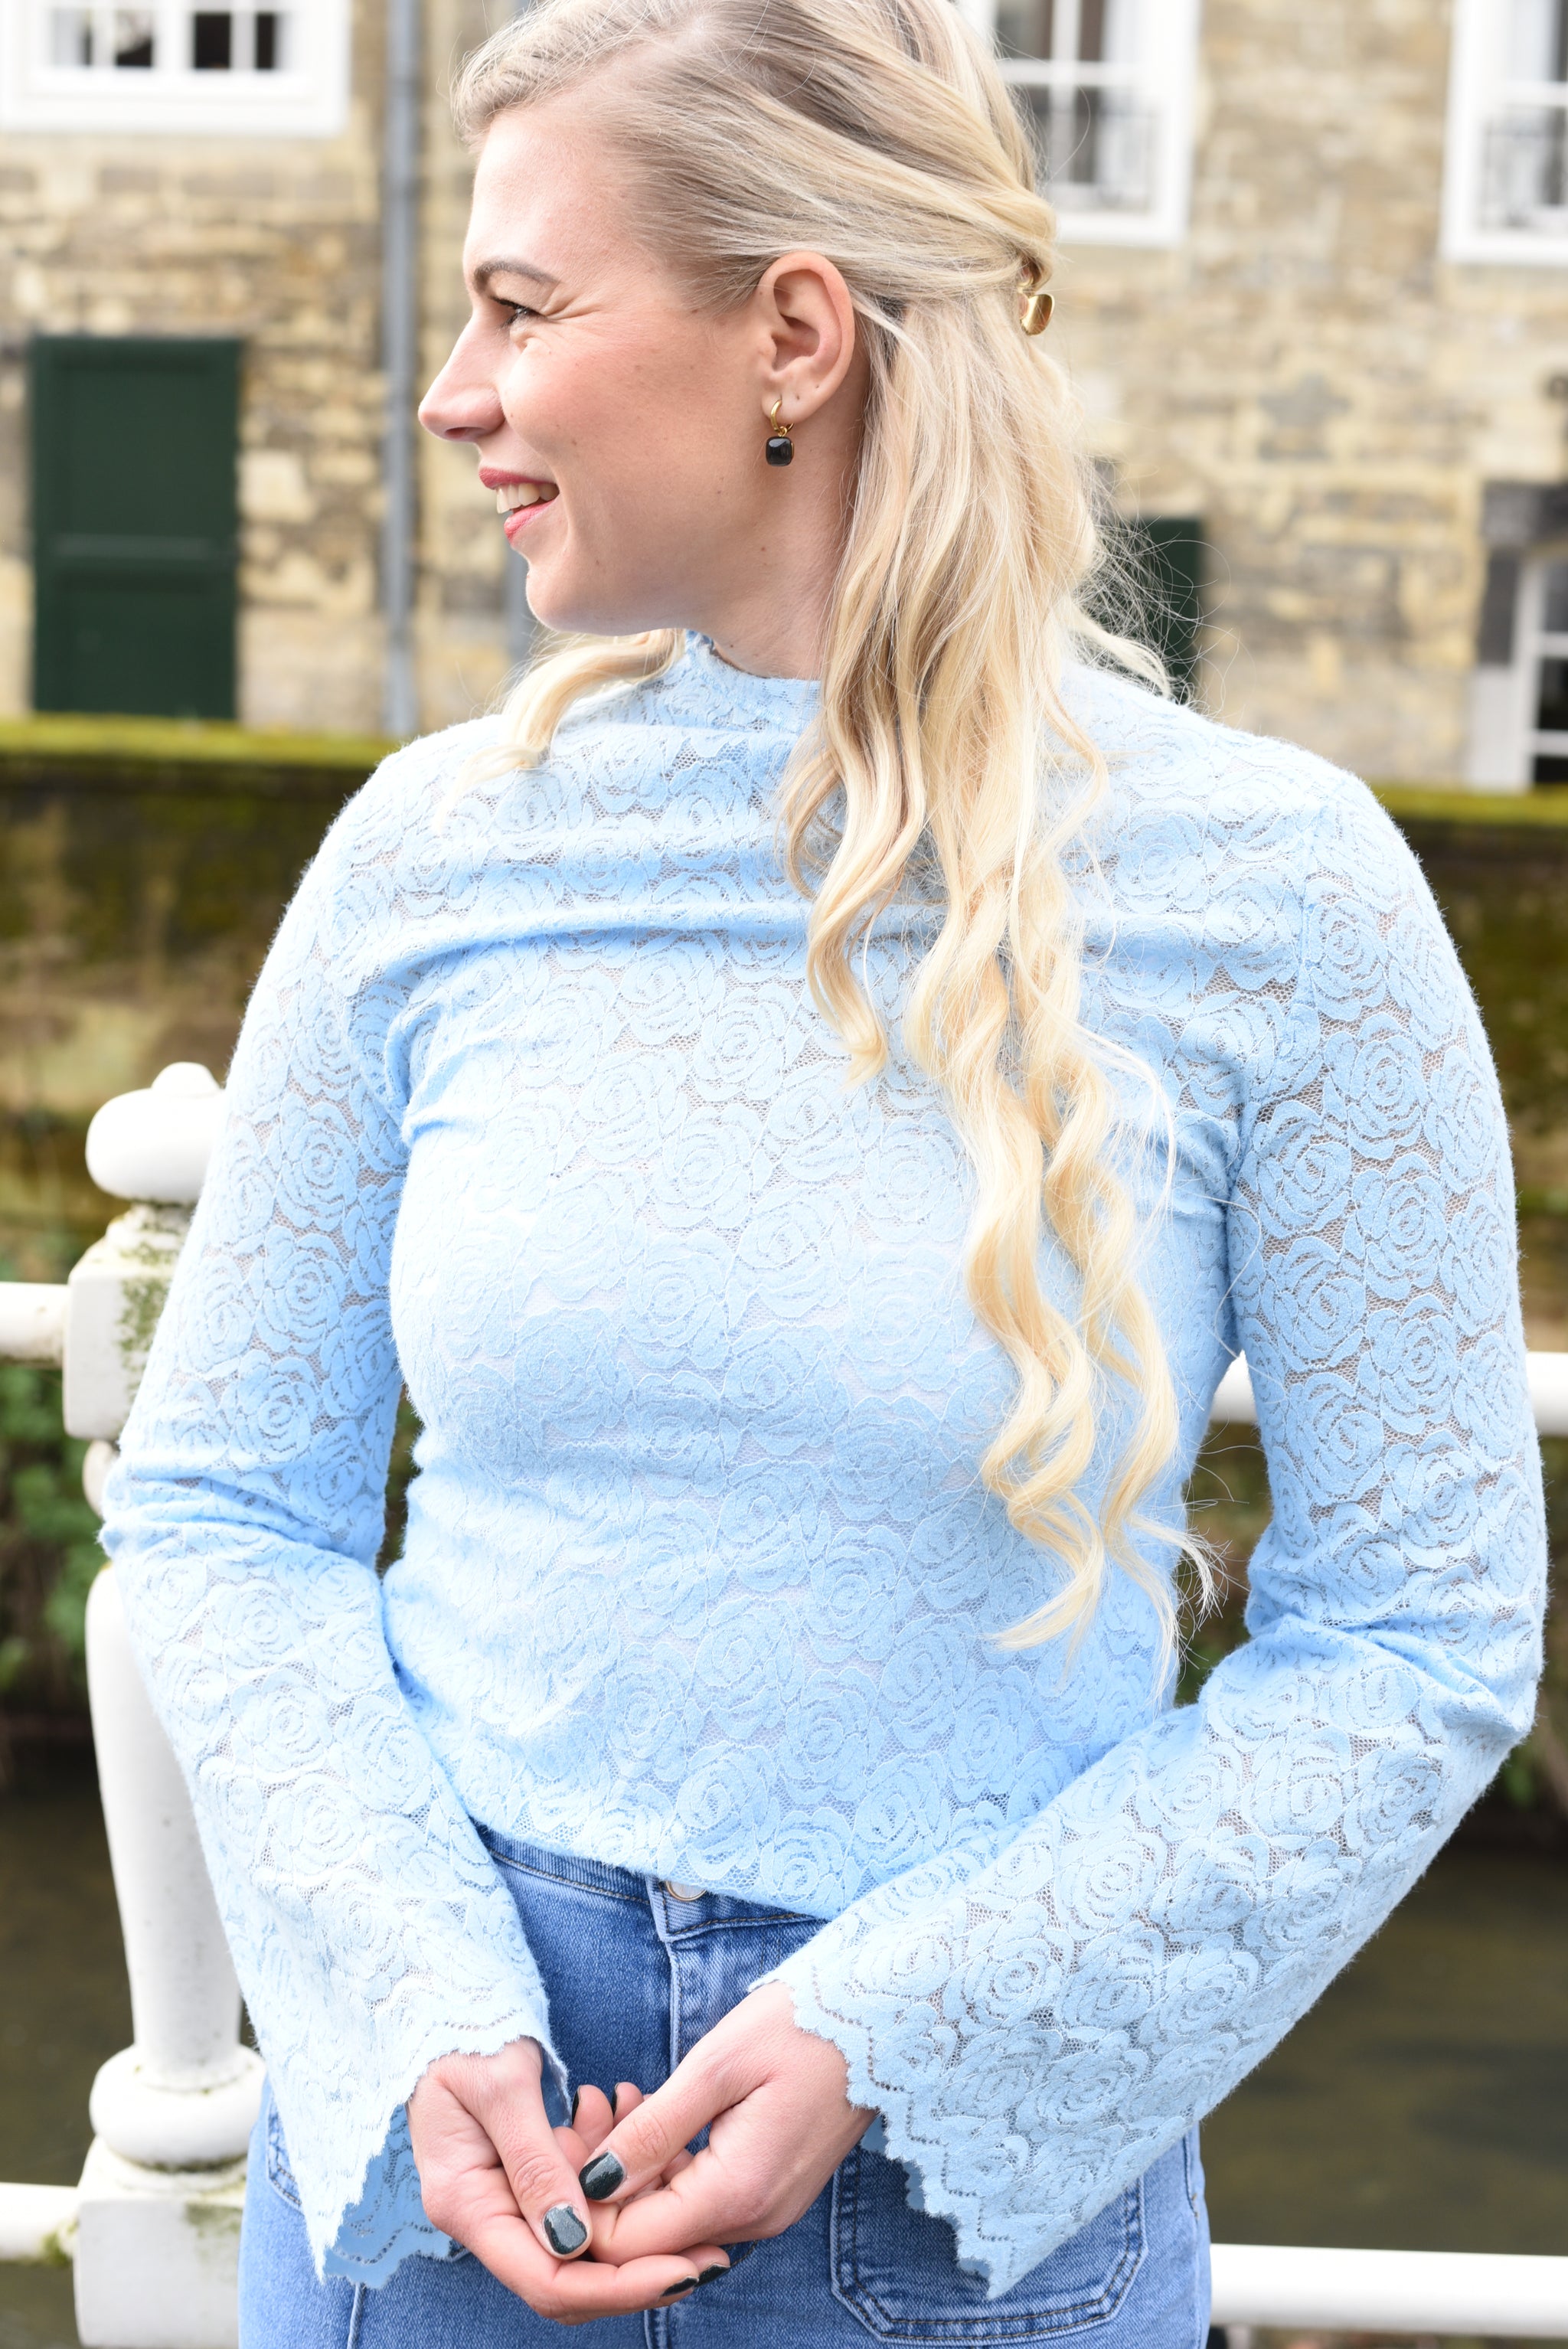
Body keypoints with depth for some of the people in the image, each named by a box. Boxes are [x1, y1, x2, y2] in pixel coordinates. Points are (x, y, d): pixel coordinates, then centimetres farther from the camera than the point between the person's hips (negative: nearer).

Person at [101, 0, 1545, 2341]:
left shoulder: (1265, 886, -11)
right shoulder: (441, 846, -5)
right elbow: (223, 1501, 2)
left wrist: (894, 2034, -14)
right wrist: (417, 2006, -12)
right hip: (435, 2091, 2)